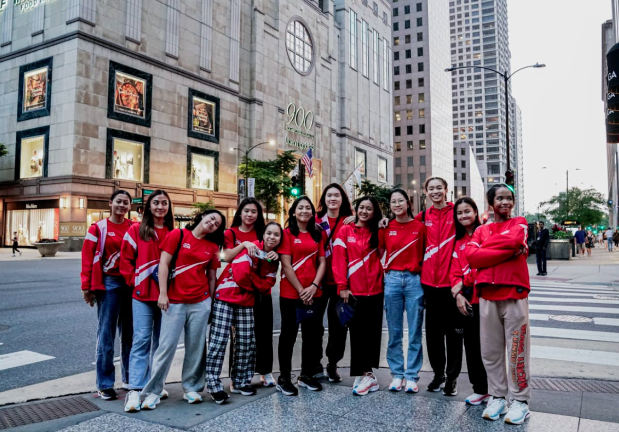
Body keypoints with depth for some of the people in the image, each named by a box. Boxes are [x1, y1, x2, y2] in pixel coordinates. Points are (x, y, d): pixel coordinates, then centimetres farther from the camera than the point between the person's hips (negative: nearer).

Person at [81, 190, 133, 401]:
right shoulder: (98, 228, -1)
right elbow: (87, 257, -3)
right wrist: (86, 286, -7)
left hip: (131, 283, 3)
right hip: (109, 283, -3)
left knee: (130, 332, 11)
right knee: (106, 333, 0)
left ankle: (131, 377, 25)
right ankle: (105, 384, 10)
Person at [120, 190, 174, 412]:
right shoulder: (136, 230, 1)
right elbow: (126, 258, 1)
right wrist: (133, 281, -3)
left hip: (165, 294, 3)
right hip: (142, 294, -3)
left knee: (160, 341, 12)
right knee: (141, 340, -7)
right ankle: (134, 390, -6)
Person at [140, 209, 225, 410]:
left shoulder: (212, 246, 9)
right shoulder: (177, 235, -1)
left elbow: (211, 275, 12)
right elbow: (164, 263, -5)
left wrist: (211, 301, 10)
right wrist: (163, 293, -10)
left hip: (200, 302, 3)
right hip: (174, 301, -3)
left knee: (196, 347, 8)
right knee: (167, 346, -2)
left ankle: (191, 387, 22)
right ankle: (153, 391, 10)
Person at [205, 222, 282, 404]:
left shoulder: (274, 261, 8)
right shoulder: (250, 248, -13)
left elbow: (266, 286, 3)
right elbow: (241, 275, -21)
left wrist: (250, 280, -9)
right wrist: (257, 283, -4)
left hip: (246, 302, 7)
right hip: (225, 298, -6)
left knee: (246, 342, 8)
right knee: (219, 340, -7)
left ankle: (240, 381, 22)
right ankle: (213, 384, 2)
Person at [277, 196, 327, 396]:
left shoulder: (317, 235, 11)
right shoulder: (287, 233, -3)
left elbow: (322, 263, 6)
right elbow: (286, 266, -9)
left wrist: (313, 286, -8)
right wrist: (300, 290, -13)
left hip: (312, 293, 5)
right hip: (290, 293, -5)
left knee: (312, 335, 11)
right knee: (288, 335, 5)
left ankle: (307, 375, 26)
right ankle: (283, 378, 16)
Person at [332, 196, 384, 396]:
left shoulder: (378, 233, 10)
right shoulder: (345, 231, 2)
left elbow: (381, 255, 2)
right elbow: (339, 260, -3)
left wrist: (384, 228, 0)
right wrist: (342, 286, -9)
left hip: (375, 290, 2)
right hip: (353, 290, -2)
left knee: (372, 332, 6)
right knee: (357, 333, 2)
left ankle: (366, 374, 16)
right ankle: (365, 375, 12)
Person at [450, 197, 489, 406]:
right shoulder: (458, 241, 14)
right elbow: (455, 271, 11)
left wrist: (463, 283, -9)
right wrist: (458, 294, -3)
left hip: (483, 296, -6)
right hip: (465, 300, 6)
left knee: (485, 344, -2)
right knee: (471, 344, 10)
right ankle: (479, 389, 22)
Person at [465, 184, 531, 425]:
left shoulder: (519, 223, 8)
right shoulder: (481, 230, 13)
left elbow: (513, 240, -15)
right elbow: (470, 256, -6)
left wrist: (485, 248, -2)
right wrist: (507, 251, -11)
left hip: (515, 294, -2)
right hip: (487, 296, 3)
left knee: (517, 350, 1)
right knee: (490, 351, 7)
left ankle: (520, 400, 15)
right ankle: (497, 397, 21)